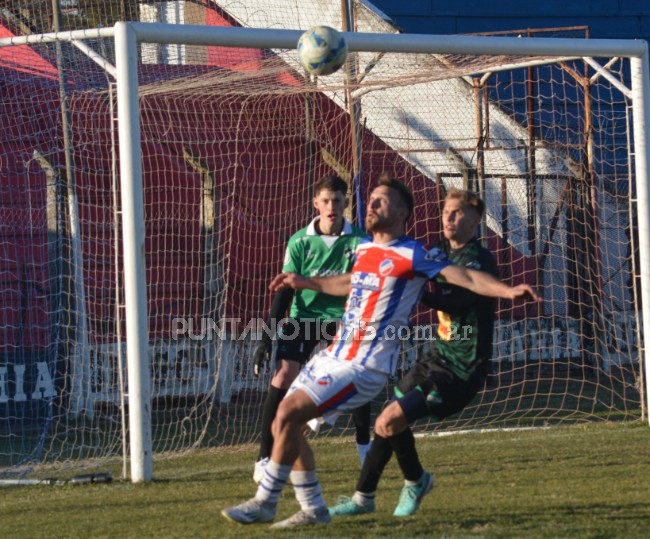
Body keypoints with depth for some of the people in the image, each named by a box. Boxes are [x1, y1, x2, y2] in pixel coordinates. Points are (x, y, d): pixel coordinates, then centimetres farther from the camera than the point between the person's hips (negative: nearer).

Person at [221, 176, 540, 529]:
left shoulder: (414, 255, -9)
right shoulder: (364, 249, 13)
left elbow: (466, 277, -16)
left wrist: (507, 291, -31)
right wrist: (304, 283, 44)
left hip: (366, 366, -8)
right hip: (334, 356, 8)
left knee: (289, 413, -19)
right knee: (284, 425, 4)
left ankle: (265, 502, -7)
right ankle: (313, 509, 15)